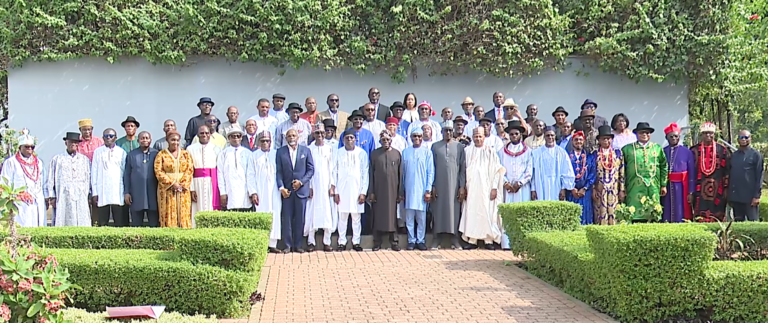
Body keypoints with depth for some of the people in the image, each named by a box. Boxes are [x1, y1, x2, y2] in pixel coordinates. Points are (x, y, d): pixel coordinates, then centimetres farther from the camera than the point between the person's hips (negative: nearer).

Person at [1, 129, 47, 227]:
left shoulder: (38, 163, 17)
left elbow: (44, 184, 19)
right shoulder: (11, 163, 3)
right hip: (20, 205, -4)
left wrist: (46, 199, 13)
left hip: (38, 205, 4)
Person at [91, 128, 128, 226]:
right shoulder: (98, 152, 10)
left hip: (118, 193, -1)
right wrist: (94, 193, 2)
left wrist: (126, 192, 1)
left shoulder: (121, 152, 8)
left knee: (121, 223, -4)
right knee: (102, 223, 1)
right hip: (102, 193, 1)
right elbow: (94, 173, 9)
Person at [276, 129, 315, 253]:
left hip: (301, 189, 0)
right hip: (286, 190, 0)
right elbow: (278, 171, 1)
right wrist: (281, 188, -10)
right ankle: (288, 245, 7)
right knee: (286, 218, 0)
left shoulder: (306, 150, 6)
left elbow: (311, 169, 4)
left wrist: (301, 181, -9)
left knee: (300, 219, 3)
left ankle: (298, 245, 10)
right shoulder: (280, 151, 5)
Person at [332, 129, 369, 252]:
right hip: (342, 190, 0)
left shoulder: (362, 153, 4)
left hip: (356, 190, 0)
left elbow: (365, 173, 3)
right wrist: (335, 192, -1)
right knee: (342, 217, 1)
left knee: (356, 217, 2)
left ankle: (356, 242, 11)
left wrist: (363, 192, -3)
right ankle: (342, 242, 7)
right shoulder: (338, 153, 5)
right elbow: (334, 173, 5)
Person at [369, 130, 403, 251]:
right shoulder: (374, 154, 4)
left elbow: (400, 173, 6)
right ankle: (377, 243, 10)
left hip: (392, 190, 0)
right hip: (378, 190, 0)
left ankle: (394, 242, 11)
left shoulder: (397, 154, 5)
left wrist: (400, 192, 2)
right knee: (378, 216, 3)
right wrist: (371, 192, -3)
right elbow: (371, 173, 3)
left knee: (392, 215, 4)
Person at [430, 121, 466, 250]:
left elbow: (463, 168, 5)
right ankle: (436, 240, 5)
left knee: (454, 210, 1)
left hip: (454, 185, 0)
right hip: (439, 184, 0)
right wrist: (432, 186, -2)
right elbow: (431, 167, 5)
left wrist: (462, 186, -2)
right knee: (438, 211, 1)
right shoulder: (435, 146, 7)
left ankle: (455, 240, 5)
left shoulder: (459, 147, 7)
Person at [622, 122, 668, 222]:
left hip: (653, 189, 2)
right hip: (635, 189, -2)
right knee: (635, 215, -7)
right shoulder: (627, 149, 7)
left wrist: (663, 185, 11)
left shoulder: (657, 148, 15)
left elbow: (664, 166, 16)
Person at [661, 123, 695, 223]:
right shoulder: (663, 152, 4)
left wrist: (691, 192, -4)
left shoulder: (687, 152, 1)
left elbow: (692, 174, 0)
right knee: (666, 217, 4)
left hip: (681, 188, -1)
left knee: (681, 216, 0)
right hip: (666, 189, 1)